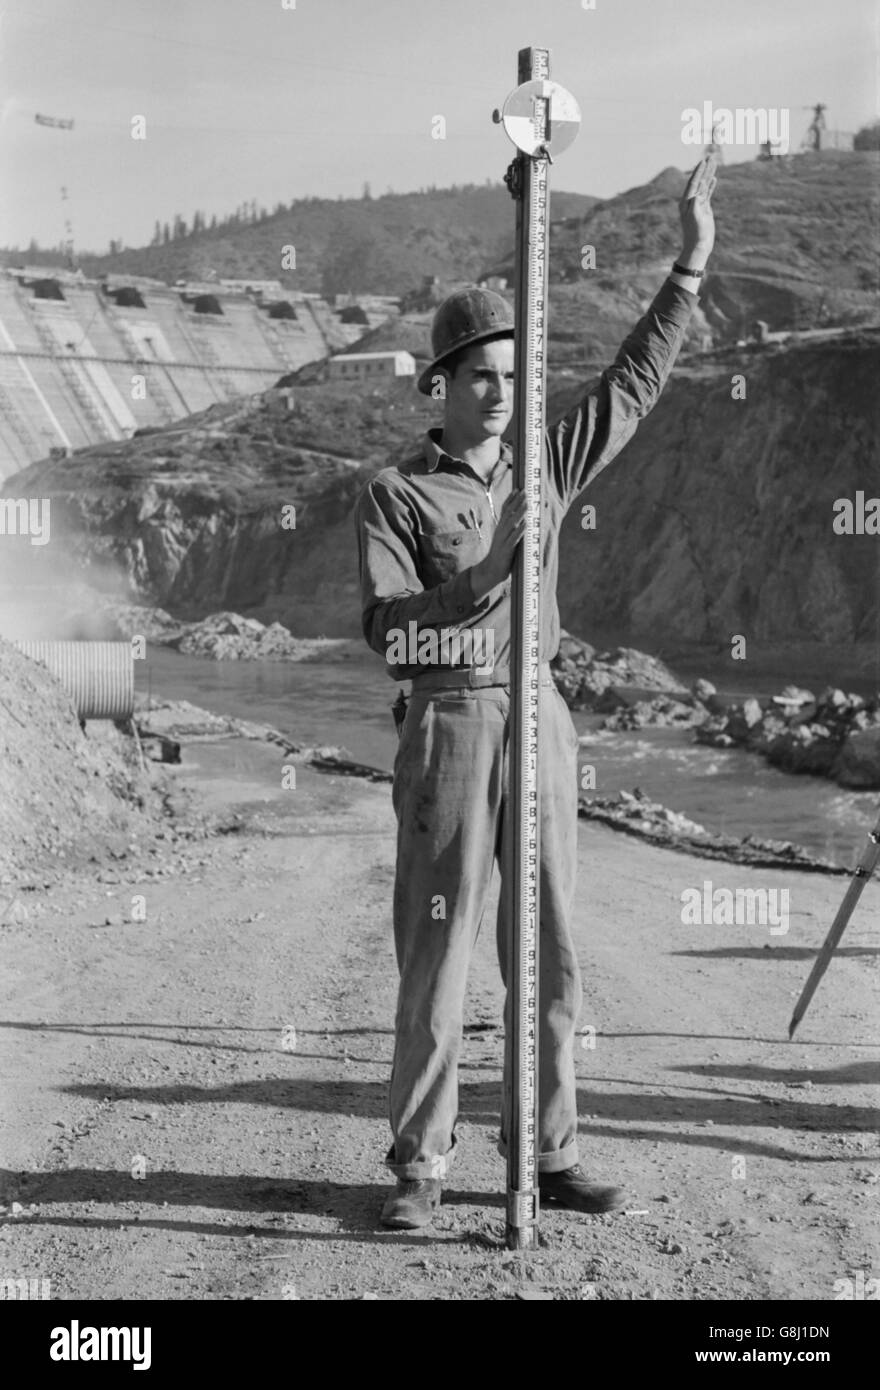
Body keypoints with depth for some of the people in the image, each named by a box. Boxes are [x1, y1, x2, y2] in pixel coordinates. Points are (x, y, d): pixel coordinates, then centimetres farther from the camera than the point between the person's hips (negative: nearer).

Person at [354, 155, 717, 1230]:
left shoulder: (545, 465, 11)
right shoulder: (394, 495, -4)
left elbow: (634, 381, 17)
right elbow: (388, 632, -15)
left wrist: (690, 265, 13)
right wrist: (490, 571, -26)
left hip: (541, 720, 5)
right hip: (447, 728, -5)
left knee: (549, 952, 8)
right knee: (437, 954, -2)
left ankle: (546, 1157, 18)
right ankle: (419, 1167, 9)